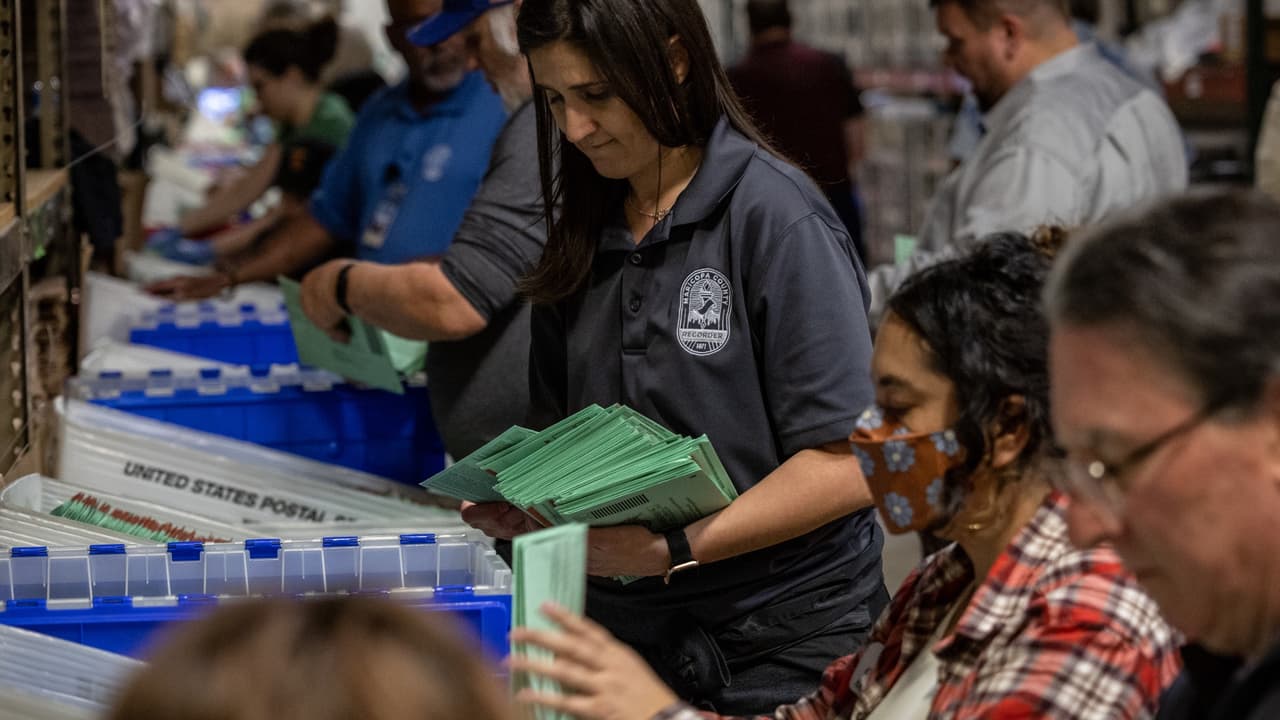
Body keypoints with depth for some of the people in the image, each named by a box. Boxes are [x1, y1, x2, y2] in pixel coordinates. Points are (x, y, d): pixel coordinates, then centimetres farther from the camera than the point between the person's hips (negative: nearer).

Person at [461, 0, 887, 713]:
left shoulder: (777, 217, -15)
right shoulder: (586, 234, 6)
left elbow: (849, 466, -19)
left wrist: (674, 550, -25)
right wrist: (523, 504, -6)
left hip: (779, 646, -6)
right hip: (625, 623, 6)